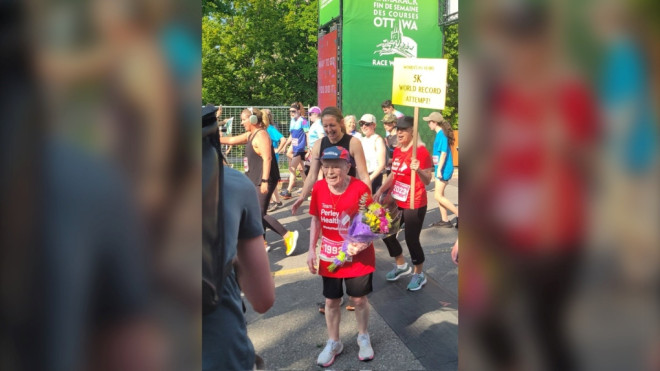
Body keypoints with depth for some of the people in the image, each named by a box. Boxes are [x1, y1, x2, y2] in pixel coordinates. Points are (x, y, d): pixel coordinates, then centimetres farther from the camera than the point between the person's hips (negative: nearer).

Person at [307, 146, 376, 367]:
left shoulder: (360, 189, -20)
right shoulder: (319, 188, -8)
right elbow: (316, 220, 4)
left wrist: (363, 242, -32)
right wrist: (312, 250, 1)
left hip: (358, 257, -3)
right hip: (330, 257, 3)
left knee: (359, 299, 13)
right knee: (331, 301, 14)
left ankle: (363, 337, 40)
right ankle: (333, 343, 36)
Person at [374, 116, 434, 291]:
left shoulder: (421, 151, -16)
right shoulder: (397, 150, 7)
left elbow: (428, 180, -20)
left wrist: (418, 170, -38)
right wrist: (380, 191, 11)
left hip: (414, 204, -8)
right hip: (395, 201, 8)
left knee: (412, 239, -2)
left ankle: (419, 275, 21)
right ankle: (401, 265, 36)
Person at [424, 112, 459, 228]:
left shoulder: (441, 134, -15)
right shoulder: (440, 134, 13)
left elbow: (444, 153, -21)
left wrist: (439, 170, -23)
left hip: (443, 169, -10)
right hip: (440, 169, 10)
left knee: (438, 196, -8)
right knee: (439, 195, 12)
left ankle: (458, 214, -3)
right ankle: (444, 220, 18)